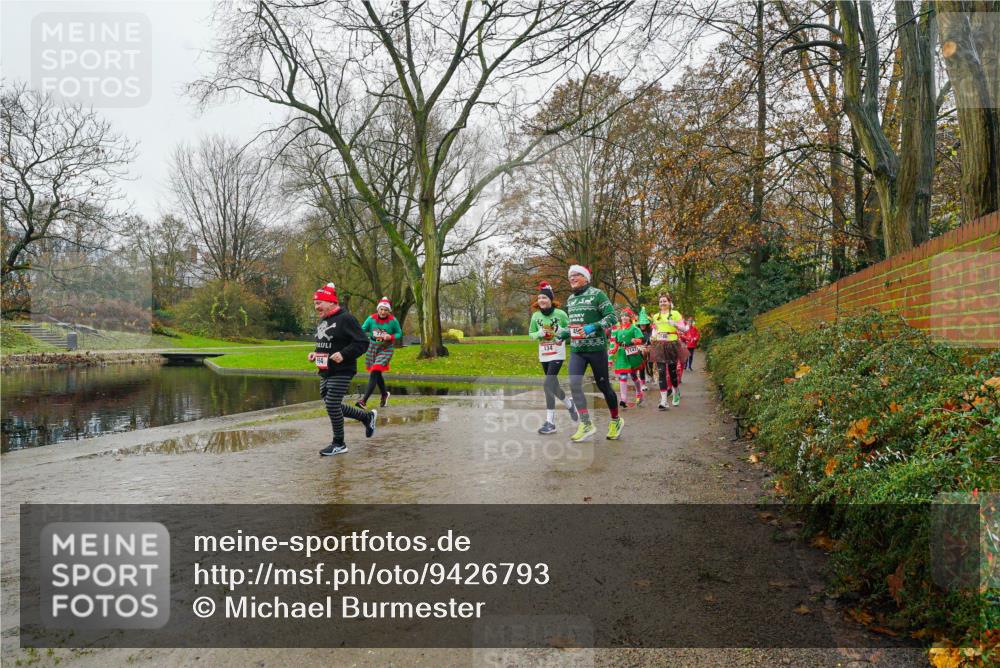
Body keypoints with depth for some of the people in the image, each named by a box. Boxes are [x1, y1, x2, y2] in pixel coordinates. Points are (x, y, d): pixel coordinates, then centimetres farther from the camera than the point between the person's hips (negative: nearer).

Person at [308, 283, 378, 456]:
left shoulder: (345, 319, -13)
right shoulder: (322, 321, 15)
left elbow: (362, 343, -17)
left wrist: (344, 354, -26)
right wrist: (315, 353, 9)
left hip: (341, 372, -9)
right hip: (324, 372, 9)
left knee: (332, 405, -9)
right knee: (333, 406, 11)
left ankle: (339, 444, 9)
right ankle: (367, 417, 30)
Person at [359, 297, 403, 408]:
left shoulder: (393, 321, -11)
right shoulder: (371, 318, -7)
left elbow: (399, 333, 1)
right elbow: (362, 330, -2)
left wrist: (391, 337, -19)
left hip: (386, 349, -4)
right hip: (372, 347, 4)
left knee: (374, 373, -17)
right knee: (377, 374, 17)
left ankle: (364, 401, -20)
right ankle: (385, 394, 43)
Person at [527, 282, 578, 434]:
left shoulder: (560, 314, -10)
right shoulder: (535, 316, 1)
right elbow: (531, 334, 10)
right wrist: (539, 333, -11)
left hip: (557, 354, -5)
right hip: (543, 355, 5)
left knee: (548, 385, -16)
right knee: (552, 385, 12)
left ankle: (550, 422, -4)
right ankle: (569, 403, 33)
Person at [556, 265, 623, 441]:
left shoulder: (596, 294, -7)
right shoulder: (570, 299, 15)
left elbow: (612, 317, -13)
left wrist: (593, 327, -25)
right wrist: (562, 333, 10)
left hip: (596, 348, -6)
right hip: (576, 349, 6)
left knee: (603, 386, 4)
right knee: (574, 384, -11)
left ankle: (616, 420, 26)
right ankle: (586, 425, -5)